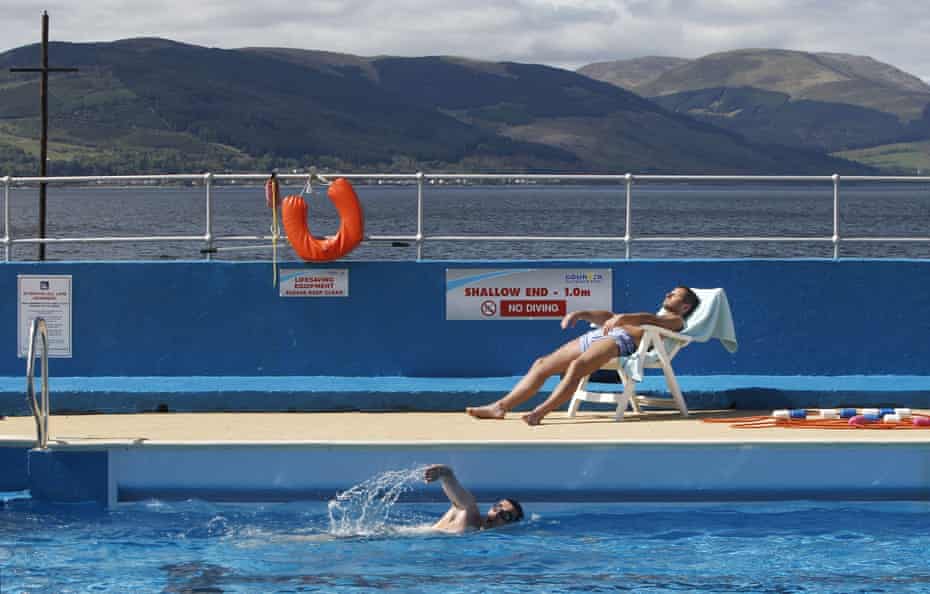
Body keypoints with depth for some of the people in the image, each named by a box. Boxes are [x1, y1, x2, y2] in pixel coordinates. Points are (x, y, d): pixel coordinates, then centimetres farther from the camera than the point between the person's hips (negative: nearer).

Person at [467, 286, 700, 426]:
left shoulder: (675, 320, 15)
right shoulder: (649, 315, 41)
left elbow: (650, 320, -7)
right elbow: (608, 316, 32)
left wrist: (623, 318, -25)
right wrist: (582, 314, 15)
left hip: (622, 340, -9)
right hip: (596, 336, 9)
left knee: (577, 366, -37)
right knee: (542, 364, -7)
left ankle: (541, 412, -47)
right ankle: (501, 406, -16)